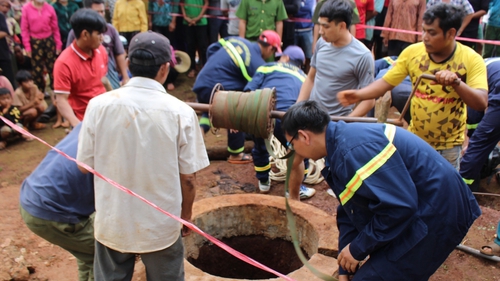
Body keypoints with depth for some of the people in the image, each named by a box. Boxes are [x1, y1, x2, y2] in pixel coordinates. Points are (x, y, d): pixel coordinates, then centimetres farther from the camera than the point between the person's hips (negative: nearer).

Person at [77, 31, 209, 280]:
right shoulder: (180, 112, -16)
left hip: (112, 223, 1)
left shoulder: (99, 105, -13)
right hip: (161, 226, -1)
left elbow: (85, 165, -4)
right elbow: (188, 177, -10)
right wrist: (186, 214, 7)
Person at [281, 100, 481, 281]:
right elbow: (348, 214, 13)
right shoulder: (340, 144, 8)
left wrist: (357, 249, -16)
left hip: (435, 214, -10)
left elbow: (399, 206, -29)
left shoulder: (353, 150, -26)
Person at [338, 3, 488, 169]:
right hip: (415, 139, 2)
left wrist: (456, 82, -40)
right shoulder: (412, 52, -10)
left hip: (448, 145, -2)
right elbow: (385, 82, -9)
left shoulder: (471, 59, -15)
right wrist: (359, 95, -26)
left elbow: (481, 103, -23)